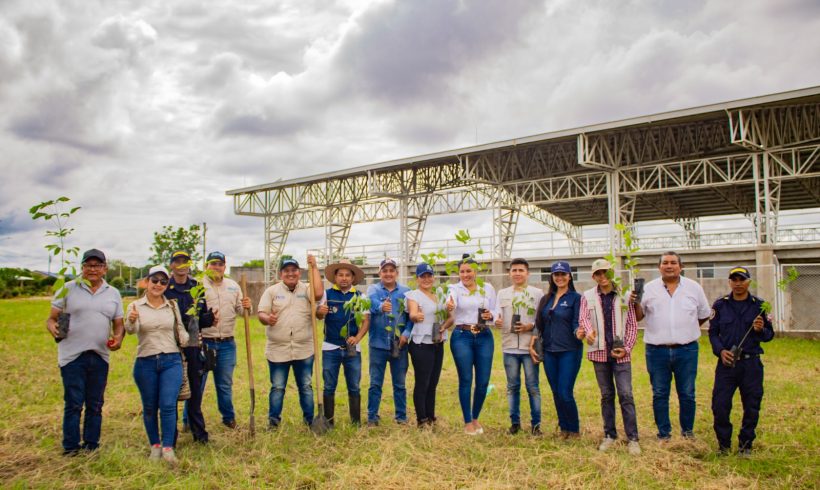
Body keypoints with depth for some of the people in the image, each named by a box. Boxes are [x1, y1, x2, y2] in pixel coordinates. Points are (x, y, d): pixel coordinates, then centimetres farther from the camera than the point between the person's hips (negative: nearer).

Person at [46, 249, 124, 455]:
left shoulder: (113, 293, 11)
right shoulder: (68, 289, 2)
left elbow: (118, 324, 13)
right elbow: (51, 318, 3)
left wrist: (118, 338, -7)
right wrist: (53, 328, -19)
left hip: (100, 356, 3)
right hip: (72, 355, -3)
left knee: (95, 405, 10)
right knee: (73, 404, -1)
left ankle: (91, 446, 21)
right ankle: (71, 447, 11)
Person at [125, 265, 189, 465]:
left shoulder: (172, 306, 8)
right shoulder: (136, 306, 0)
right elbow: (131, 330, -17)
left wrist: (187, 343, -1)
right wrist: (131, 321, -39)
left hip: (171, 361, 1)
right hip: (145, 363, 0)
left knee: (168, 405, -9)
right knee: (149, 408, 9)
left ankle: (168, 447, 0)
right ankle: (155, 446, 24)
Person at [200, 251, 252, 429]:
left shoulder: (233, 286, 12)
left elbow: (239, 310, 14)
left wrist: (246, 307, -8)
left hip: (227, 344, 4)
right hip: (203, 342, -4)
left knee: (225, 384, 16)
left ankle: (229, 417, 29)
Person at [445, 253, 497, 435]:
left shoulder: (487, 288, 6)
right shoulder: (455, 288, -1)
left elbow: (495, 312, 11)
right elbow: (452, 303, -23)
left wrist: (491, 316, -12)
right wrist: (449, 307, -47)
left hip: (484, 337, 2)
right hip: (462, 337, -2)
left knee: (483, 381, 4)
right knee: (465, 380, 1)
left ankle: (476, 418, 26)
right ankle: (467, 422, 15)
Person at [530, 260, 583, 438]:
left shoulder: (576, 298, -3)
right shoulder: (546, 299, 11)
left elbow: (577, 323, -10)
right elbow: (539, 324, 12)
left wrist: (579, 332, -31)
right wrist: (532, 343, 2)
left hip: (569, 351, -5)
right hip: (549, 352, 5)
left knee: (565, 393, -7)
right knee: (556, 393, 10)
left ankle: (574, 430, 13)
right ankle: (563, 427, 26)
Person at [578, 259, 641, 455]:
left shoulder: (625, 295, 3)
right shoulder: (587, 296, 5)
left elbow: (632, 324, 4)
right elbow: (583, 318, -7)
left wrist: (626, 348, -7)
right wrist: (588, 331, -29)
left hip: (621, 353, -1)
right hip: (599, 352, 1)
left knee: (626, 394, -5)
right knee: (606, 395, 10)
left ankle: (632, 438, 3)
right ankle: (609, 435, 20)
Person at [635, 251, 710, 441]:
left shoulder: (694, 288, 6)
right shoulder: (648, 288, 3)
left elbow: (704, 315, 16)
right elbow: (638, 316, 5)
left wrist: (687, 329, 9)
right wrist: (635, 302, -13)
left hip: (686, 350, 1)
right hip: (656, 351, 0)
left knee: (687, 395, 9)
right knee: (659, 395, 7)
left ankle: (688, 431, 27)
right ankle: (664, 434, 20)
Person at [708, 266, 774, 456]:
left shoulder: (759, 305, 3)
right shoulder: (720, 305, 3)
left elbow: (770, 334, 6)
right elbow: (712, 332, 7)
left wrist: (761, 330, -16)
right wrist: (720, 350, -10)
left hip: (751, 364, 0)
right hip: (726, 363, 0)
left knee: (751, 407, 7)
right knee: (720, 406, -2)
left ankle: (745, 445, 25)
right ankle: (724, 444, 17)